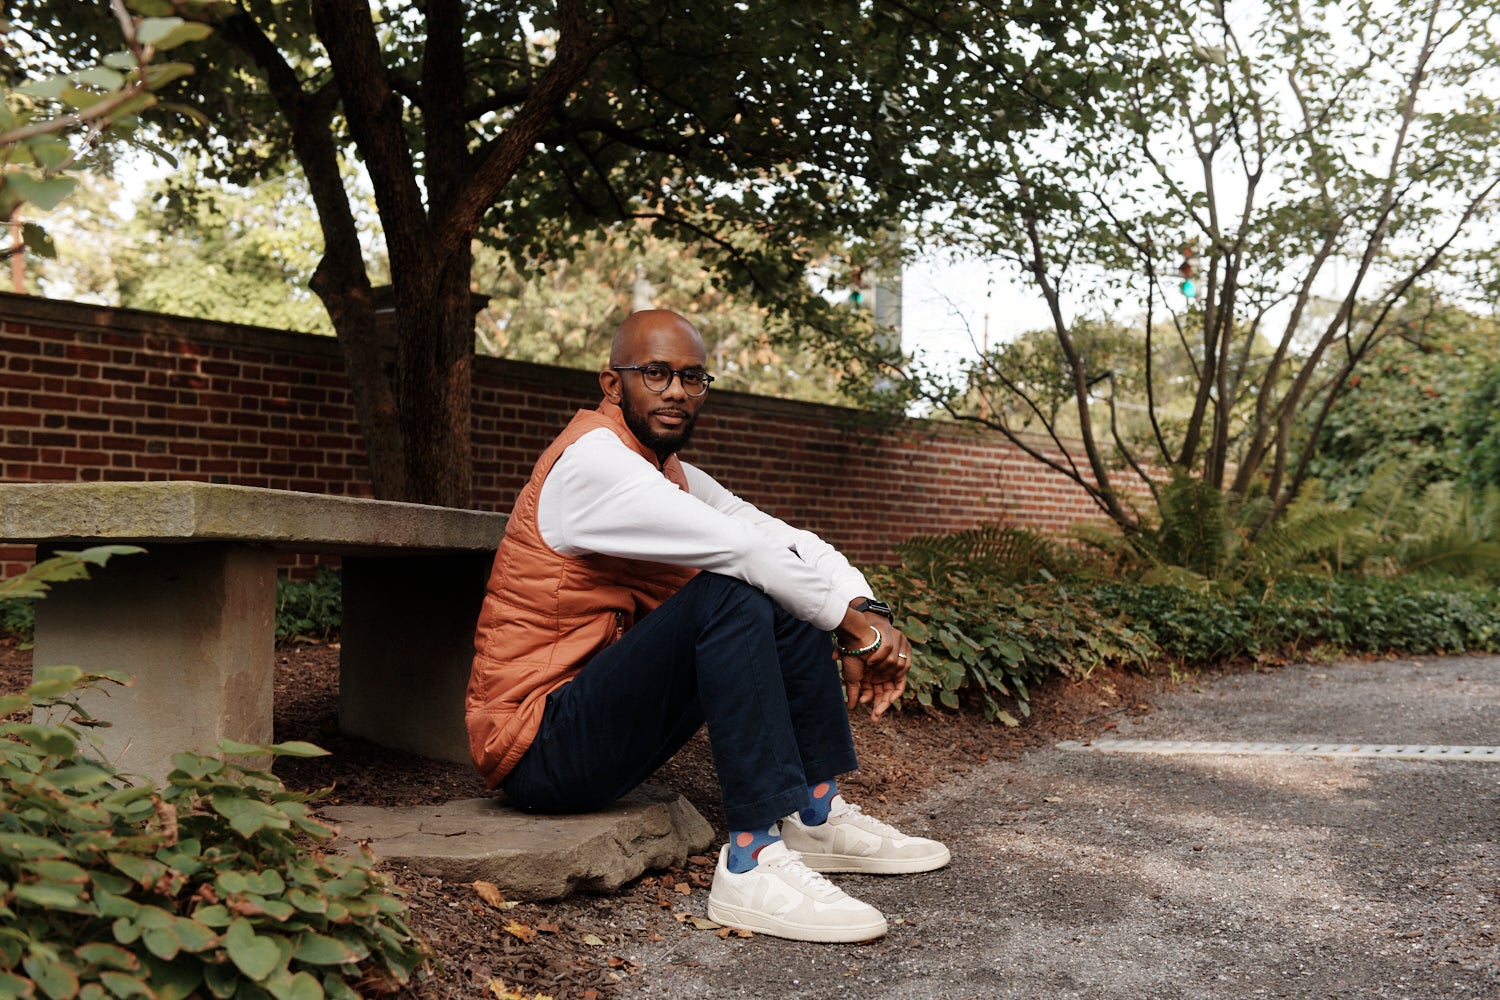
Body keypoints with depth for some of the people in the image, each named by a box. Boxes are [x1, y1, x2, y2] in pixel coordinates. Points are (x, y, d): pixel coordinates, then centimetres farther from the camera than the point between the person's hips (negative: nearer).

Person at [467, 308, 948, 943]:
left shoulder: (673, 475, 12)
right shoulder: (593, 460, -17)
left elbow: (785, 538, 6)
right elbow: (742, 548, -25)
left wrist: (865, 609, -11)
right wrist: (855, 621, -15)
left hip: (599, 712, 9)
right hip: (538, 744, -9)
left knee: (789, 601, 6)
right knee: (732, 593, -27)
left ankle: (818, 817, 8)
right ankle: (753, 862, -30)